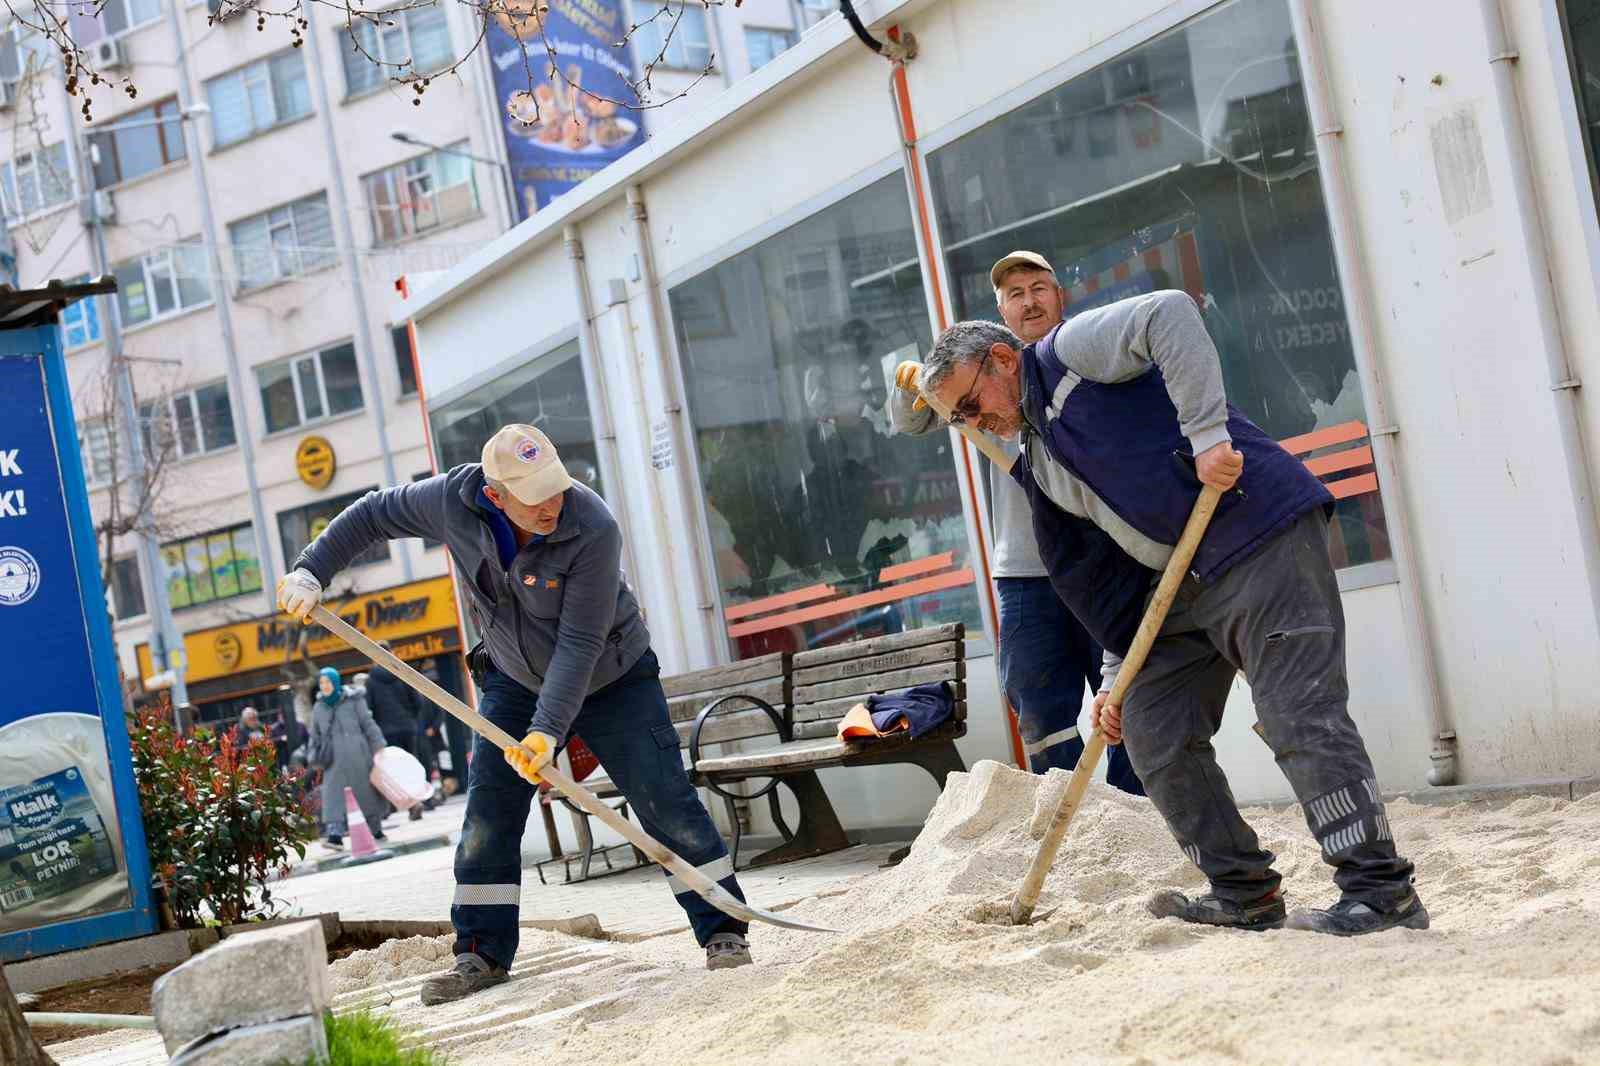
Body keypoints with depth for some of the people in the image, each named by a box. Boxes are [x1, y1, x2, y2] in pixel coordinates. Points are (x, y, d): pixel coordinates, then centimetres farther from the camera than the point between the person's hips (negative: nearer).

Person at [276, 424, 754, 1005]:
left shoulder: (594, 531, -33)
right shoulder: (454, 499, -21)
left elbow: (579, 644, -32)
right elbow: (372, 515, -3)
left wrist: (547, 730, -39)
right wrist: (311, 570, -12)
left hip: (612, 680, -4)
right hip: (515, 681, 4)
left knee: (665, 803, -7)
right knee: (488, 815, 0)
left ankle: (724, 932, 6)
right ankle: (483, 953, 13)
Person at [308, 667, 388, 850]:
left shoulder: (353, 700, 0)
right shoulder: (319, 708, 10)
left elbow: (368, 724, 0)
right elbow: (315, 736, 18)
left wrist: (378, 746, -6)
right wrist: (315, 757, 12)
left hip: (358, 756, -2)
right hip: (335, 761, 2)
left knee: (366, 791, 7)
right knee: (333, 794, -13)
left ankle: (376, 829, 23)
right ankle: (335, 834, -21)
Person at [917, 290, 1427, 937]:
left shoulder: (1073, 349, -2)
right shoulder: (1040, 468, 21)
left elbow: (1169, 314, -19)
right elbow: (1105, 574, 20)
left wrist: (1207, 433, -24)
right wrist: (1118, 676, 12)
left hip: (1263, 532, -10)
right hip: (1185, 586, 10)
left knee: (1300, 716, -13)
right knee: (1152, 730, 5)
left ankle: (1381, 893, -7)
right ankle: (1246, 895, 13)